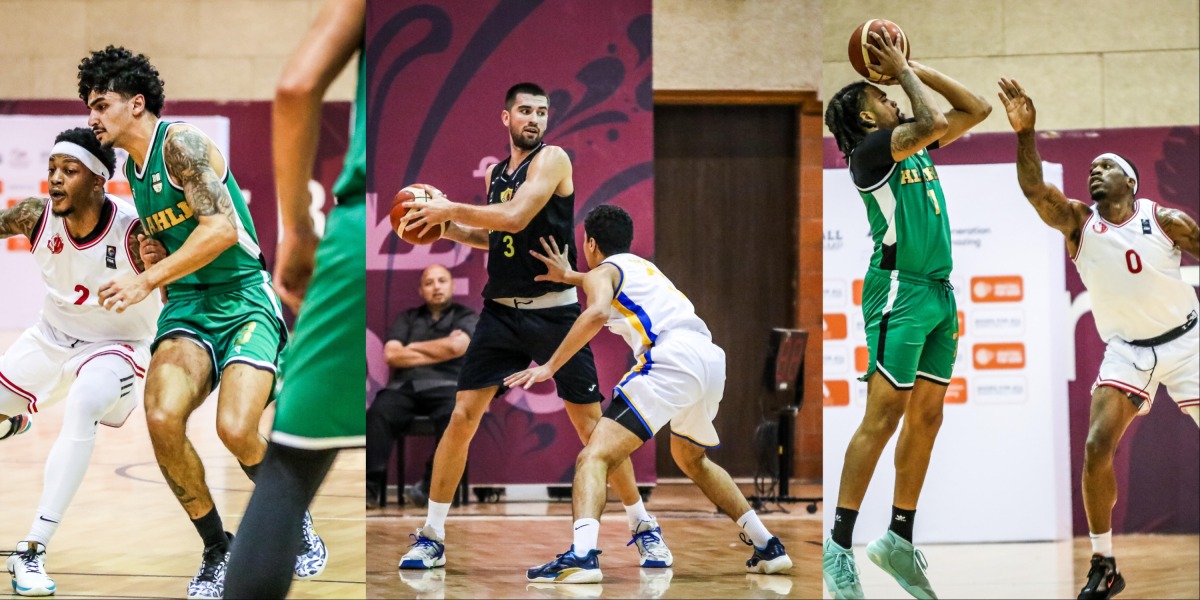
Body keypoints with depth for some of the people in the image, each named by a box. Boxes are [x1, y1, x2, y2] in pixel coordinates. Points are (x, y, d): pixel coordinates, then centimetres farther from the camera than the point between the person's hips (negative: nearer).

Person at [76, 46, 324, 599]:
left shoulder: (180, 142, -11)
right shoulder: (131, 169, 16)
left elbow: (223, 227, -22)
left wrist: (148, 280, -21)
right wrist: (157, 264, 8)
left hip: (243, 298, -6)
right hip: (187, 304, 7)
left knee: (235, 428, -24)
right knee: (161, 417, -21)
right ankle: (217, 549, -3)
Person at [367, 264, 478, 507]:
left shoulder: (466, 317, 17)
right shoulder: (407, 318, 23)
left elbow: (457, 346, -5)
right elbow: (392, 355, 6)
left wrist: (414, 347, 6)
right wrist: (440, 353, 2)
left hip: (445, 385, -1)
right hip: (404, 385, 2)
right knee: (378, 413, -33)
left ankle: (431, 485, -31)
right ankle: (369, 486, -36)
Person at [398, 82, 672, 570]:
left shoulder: (552, 159, -9)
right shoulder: (495, 173, 12)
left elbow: (516, 218, -22)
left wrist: (450, 209, -15)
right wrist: (450, 229, 10)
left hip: (553, 310, -5)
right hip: (501, 309, 5)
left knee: (591, 423, -2)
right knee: (462, 416, -2)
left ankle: (643, 528, 12)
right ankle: (431, 537, 6)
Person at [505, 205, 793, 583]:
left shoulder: (602, 271, 8)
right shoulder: (642, 265, 31)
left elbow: (597, 312, -14)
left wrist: (551, 366, -13)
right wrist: (569, 277, 58)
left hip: (674, 360, -8)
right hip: (712, 358, 8)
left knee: (596, 455, -13)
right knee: (691, 460, 33)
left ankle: (582, 555, -37)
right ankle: (767, 547, 32)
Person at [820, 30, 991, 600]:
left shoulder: (913, 144, 17)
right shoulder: (870, 149, -7)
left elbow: (976, 109, 21)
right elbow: (934, 122, -22)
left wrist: (916, 69, 13)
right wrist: (905, 72, -6)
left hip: (939, 291, 9)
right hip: (899, 288, -9)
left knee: (926, 417, 6)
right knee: (884, 415, -12)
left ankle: (898, 539, 12)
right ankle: (838, 546, -11)